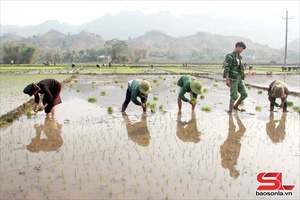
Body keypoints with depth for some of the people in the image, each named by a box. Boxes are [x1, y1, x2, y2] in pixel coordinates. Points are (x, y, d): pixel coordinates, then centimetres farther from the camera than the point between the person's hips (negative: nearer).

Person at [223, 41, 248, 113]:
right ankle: (230, 111, 5)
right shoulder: (230, 56, -11)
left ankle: (235, 106, 25)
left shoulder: (239, 57, 15)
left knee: (244, 94, 7)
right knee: (234, 96, -7)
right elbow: (226, 68, -17)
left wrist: (242, 77, 20)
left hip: (238, 78, 8)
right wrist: (227, 79, -23)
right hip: (232, 78, -8)